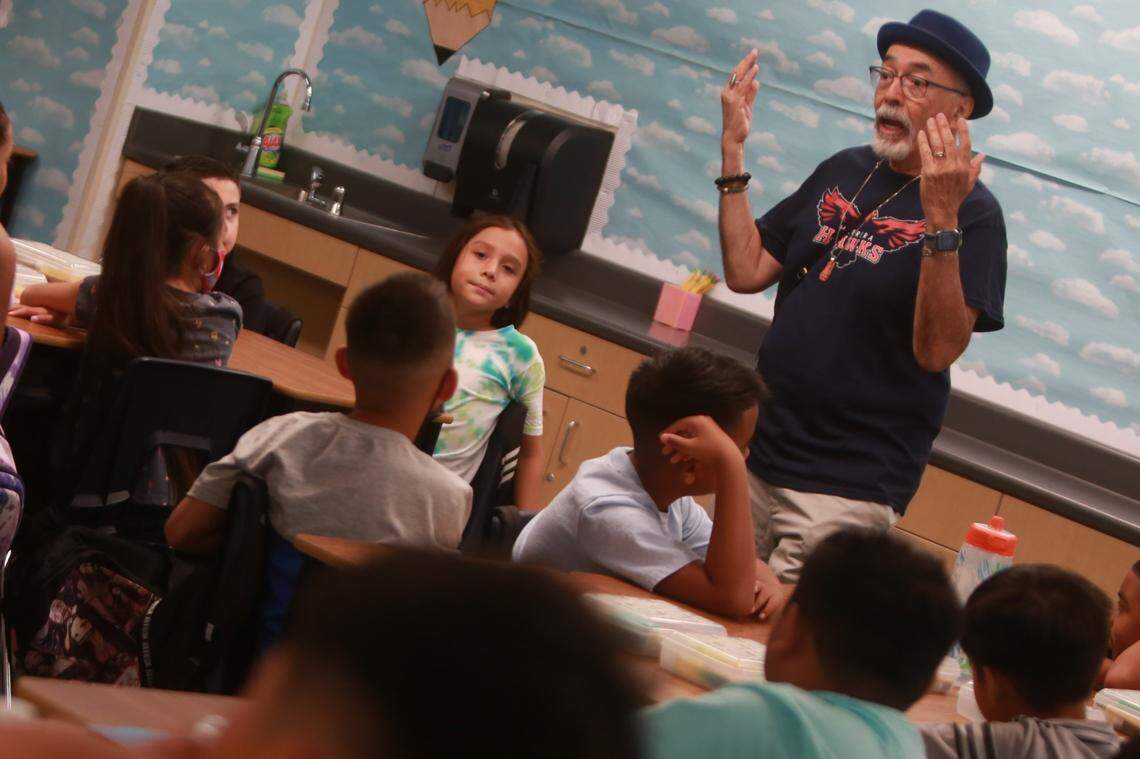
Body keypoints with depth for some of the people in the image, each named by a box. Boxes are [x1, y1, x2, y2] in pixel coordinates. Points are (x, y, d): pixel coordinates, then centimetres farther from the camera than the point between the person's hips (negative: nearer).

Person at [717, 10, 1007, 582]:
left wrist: (941, 220, -31)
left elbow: (936, 352, -21)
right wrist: (733, 150, 0)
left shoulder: (971, 212, -11)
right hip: (757, 457, 7)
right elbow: (746, 272, 6)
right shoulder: (843, 172, 10)